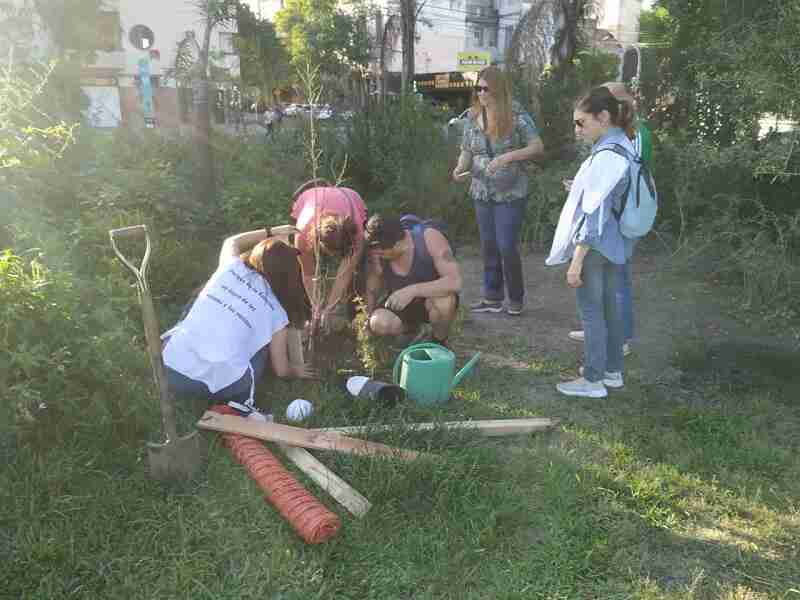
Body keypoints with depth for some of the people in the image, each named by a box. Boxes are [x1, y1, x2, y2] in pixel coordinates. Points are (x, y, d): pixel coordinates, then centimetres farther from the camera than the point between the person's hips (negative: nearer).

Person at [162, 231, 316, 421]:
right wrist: (296, 371, 38)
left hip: (170, 373, 2)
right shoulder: (276, 311, 5)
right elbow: (281, 369, 16)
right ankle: (243, 403, 11)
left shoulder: (231, 267, 9)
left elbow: (231, 241, 36)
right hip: (222, 386, -2)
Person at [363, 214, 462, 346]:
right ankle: (411, 328, 8)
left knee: (444, 300, -38)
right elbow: (371, 292, -2)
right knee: (379, 323, -29)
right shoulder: (376, 256, -19)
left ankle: (439, 342, -5)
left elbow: (455, 282, -37)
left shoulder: (430, 238, -27)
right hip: (399, 303, 3)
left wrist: (413, 290, -44)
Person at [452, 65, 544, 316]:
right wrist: (460, 169, -12)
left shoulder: (516, 116, -9)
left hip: (511, 193, -5)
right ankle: (493, 298, 21)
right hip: (481, 192, 5)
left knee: (507, 246, -6)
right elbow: (466, 151, 10)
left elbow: (538, 147, -12)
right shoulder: (472, 118, 5)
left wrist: (508, 157, -25)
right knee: (488, 246, 10)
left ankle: (516, 299, 14)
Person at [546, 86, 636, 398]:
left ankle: (593, 380, 13)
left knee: (591, 311, 2)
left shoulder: (605, 156, -23)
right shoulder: (623, 146, 6)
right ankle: (612, 370, 31)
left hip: (594, 246, -9)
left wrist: (576, 261, -20)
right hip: (614, 244, 9)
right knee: (608, 306, 18)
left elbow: (594, 214, -24)